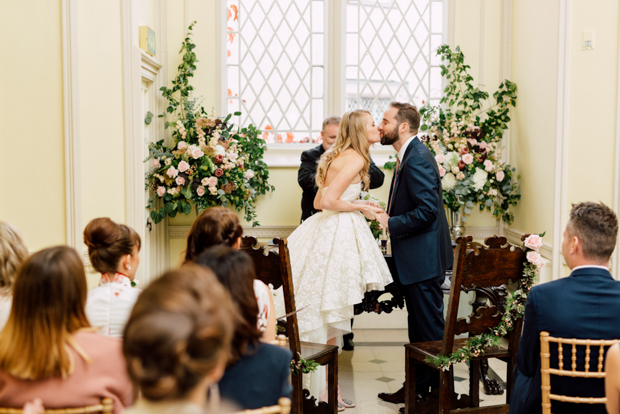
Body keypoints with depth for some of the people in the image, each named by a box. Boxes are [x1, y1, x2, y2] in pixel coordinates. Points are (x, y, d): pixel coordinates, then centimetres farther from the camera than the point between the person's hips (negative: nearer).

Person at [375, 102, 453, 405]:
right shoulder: (408, 156, 14)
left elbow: (427, 210, -26)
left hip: (424, 258, -11)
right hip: (415, 258, 11)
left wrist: (390, 223, -18)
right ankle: (417, 386, 29)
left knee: (430, 328, 0)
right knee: (419, 325, 18)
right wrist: (387, 215, 8)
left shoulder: (417, 159, -19)